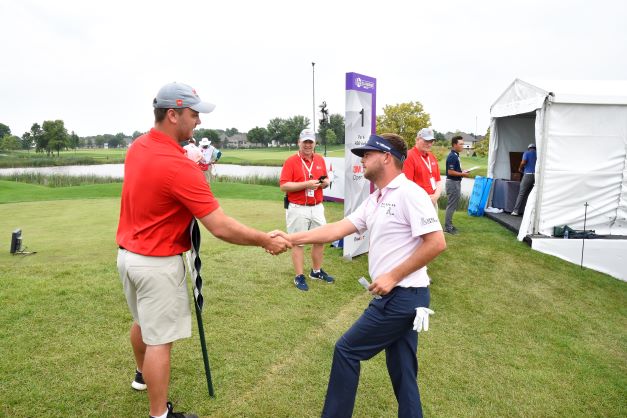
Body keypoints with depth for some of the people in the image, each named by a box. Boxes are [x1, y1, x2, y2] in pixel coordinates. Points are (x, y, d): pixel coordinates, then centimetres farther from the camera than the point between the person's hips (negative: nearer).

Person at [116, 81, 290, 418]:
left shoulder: (138, 147, 0)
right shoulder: (178, 165, -27)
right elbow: (221, 227, -27)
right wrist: (264, 240, -17)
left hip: (128, 254, 10)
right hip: (158, 263, -9)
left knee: (142, 322, 29)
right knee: (159, 338, 3)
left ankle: (143, 375, 54)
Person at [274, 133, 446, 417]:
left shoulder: (409, 193, -15)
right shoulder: (374, 200, 13)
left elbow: (436, 243, -20)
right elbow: (338, 228, 7)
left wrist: (393, 276, -18)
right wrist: (291, 238, -1)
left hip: (402, 296, -8)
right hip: (400, 297, 9)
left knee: (346, 350, 3)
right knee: (402, 371, 16)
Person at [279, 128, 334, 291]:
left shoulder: (320, 160, 9)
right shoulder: (290, 161, -8)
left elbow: (326, 179, 19)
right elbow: (283, 186, -14)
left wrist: (325, 182, -6)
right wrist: (306, 184, -22)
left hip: (317, 208, 6)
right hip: (298, 209, -5)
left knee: (320, 239, 12)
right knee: (298, 242, 2)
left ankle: (316, 271, 29)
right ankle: (299, 277, 11)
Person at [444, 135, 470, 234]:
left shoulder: (456, 155, 12)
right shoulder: (452, 156, -19)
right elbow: (450, 172, -23)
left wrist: (462, 171, 8)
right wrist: (462, 174, -13)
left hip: (456, 182, 10)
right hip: (452, 183, -10)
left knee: (453, 205, 15)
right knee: (451, 205, -5)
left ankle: (449, 224, 22)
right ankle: (447, 227, 1)